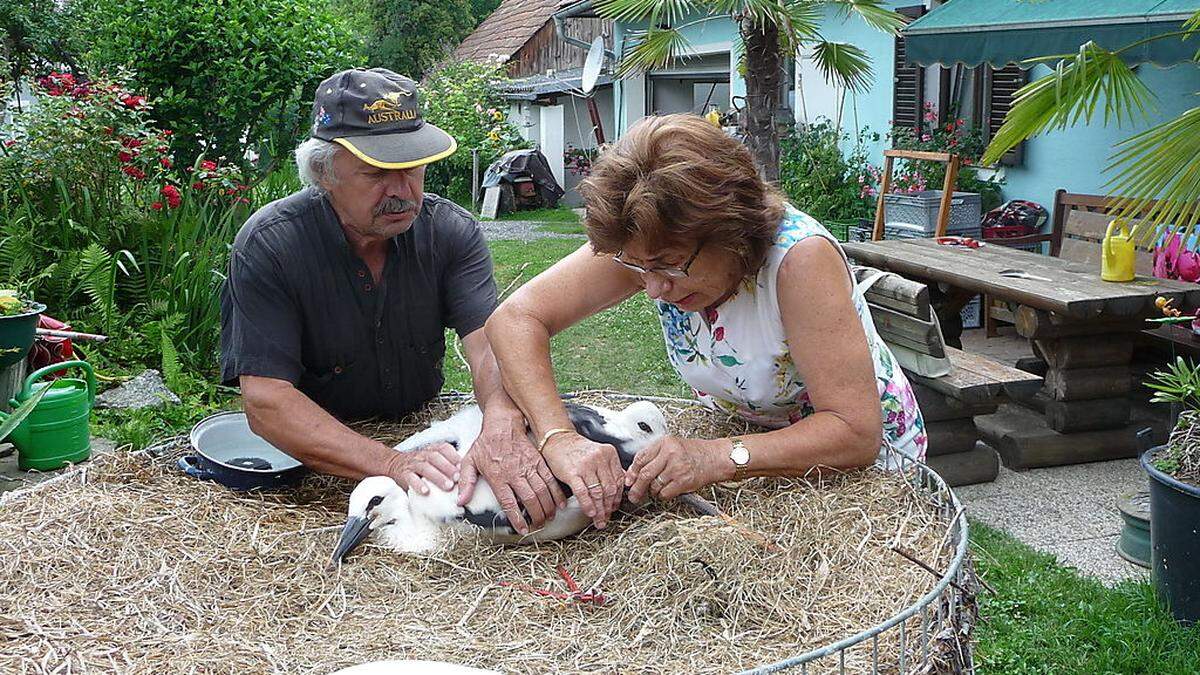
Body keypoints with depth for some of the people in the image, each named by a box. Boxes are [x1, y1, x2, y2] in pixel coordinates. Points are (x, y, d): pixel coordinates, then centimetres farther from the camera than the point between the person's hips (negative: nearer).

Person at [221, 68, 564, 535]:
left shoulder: (451, 231, -8)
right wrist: (391, 464, -38)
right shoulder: (268, 246, -17)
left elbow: (489, 339, -21)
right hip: (316, 459, -3)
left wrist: (503, 427, -45)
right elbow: (266, 399, -24)